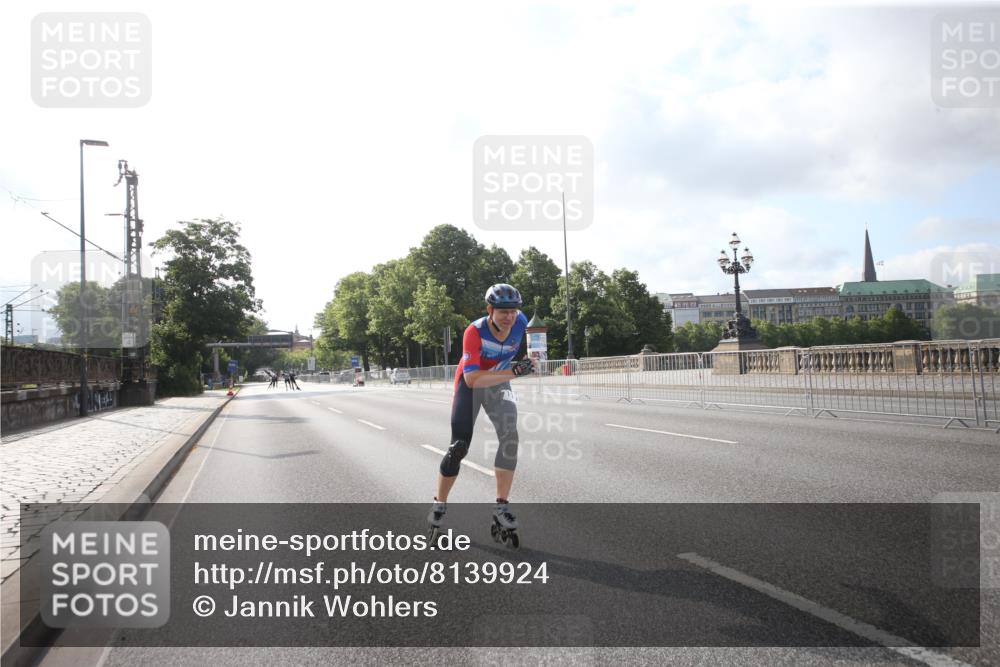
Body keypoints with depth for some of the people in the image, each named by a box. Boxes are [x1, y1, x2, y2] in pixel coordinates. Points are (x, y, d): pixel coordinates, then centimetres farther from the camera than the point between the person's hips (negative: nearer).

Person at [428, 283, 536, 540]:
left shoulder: (520, 322, -19)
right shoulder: (475, 332, -33)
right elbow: (472, 379, -40)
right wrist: (512, 372, -47)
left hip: (499, 384, 3)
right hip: (470, 385, -3)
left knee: (510, 438, -16)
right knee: (459, 447, -5)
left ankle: (501, 507, -9)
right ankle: (439, 504, 15)